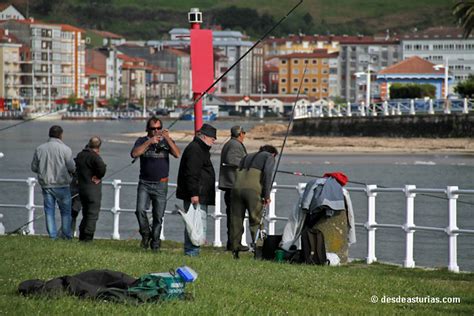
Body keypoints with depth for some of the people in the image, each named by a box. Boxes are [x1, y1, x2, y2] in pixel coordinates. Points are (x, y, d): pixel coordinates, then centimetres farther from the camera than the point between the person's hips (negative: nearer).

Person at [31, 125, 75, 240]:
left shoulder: (40, 149, 0)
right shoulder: (65, 149, -12)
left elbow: (34, 167, 5)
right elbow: (72, 168, -13)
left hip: (46, 185, 3)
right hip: (61, 185, -3)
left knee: (49, 211, 9)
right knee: (65, 211, 10)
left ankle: (52, 235, 7)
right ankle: (66, 235, 14)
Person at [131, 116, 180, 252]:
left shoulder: (167, 141, 6)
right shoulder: (142, 141, 5)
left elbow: (177, 154, -11)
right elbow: (134, 154, -13)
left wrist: (167, 139, -21)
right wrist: (149, 142, -20)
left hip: (161, 185, 0)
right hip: (144, 183, 0)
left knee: (158, 216, 1)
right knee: (140, 210, -17)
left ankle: (155, 242, 14)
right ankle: (145, 234, 5)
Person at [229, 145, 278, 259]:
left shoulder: (247, 157, 33)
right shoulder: (269, 157, 16)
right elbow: (267, 172, -2)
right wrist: (266, 195, -4)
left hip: (237, 188, 5)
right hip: (253, 190, -5)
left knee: (236, 221, 9)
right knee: (256, 221, 1)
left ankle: (235, 249, 7)